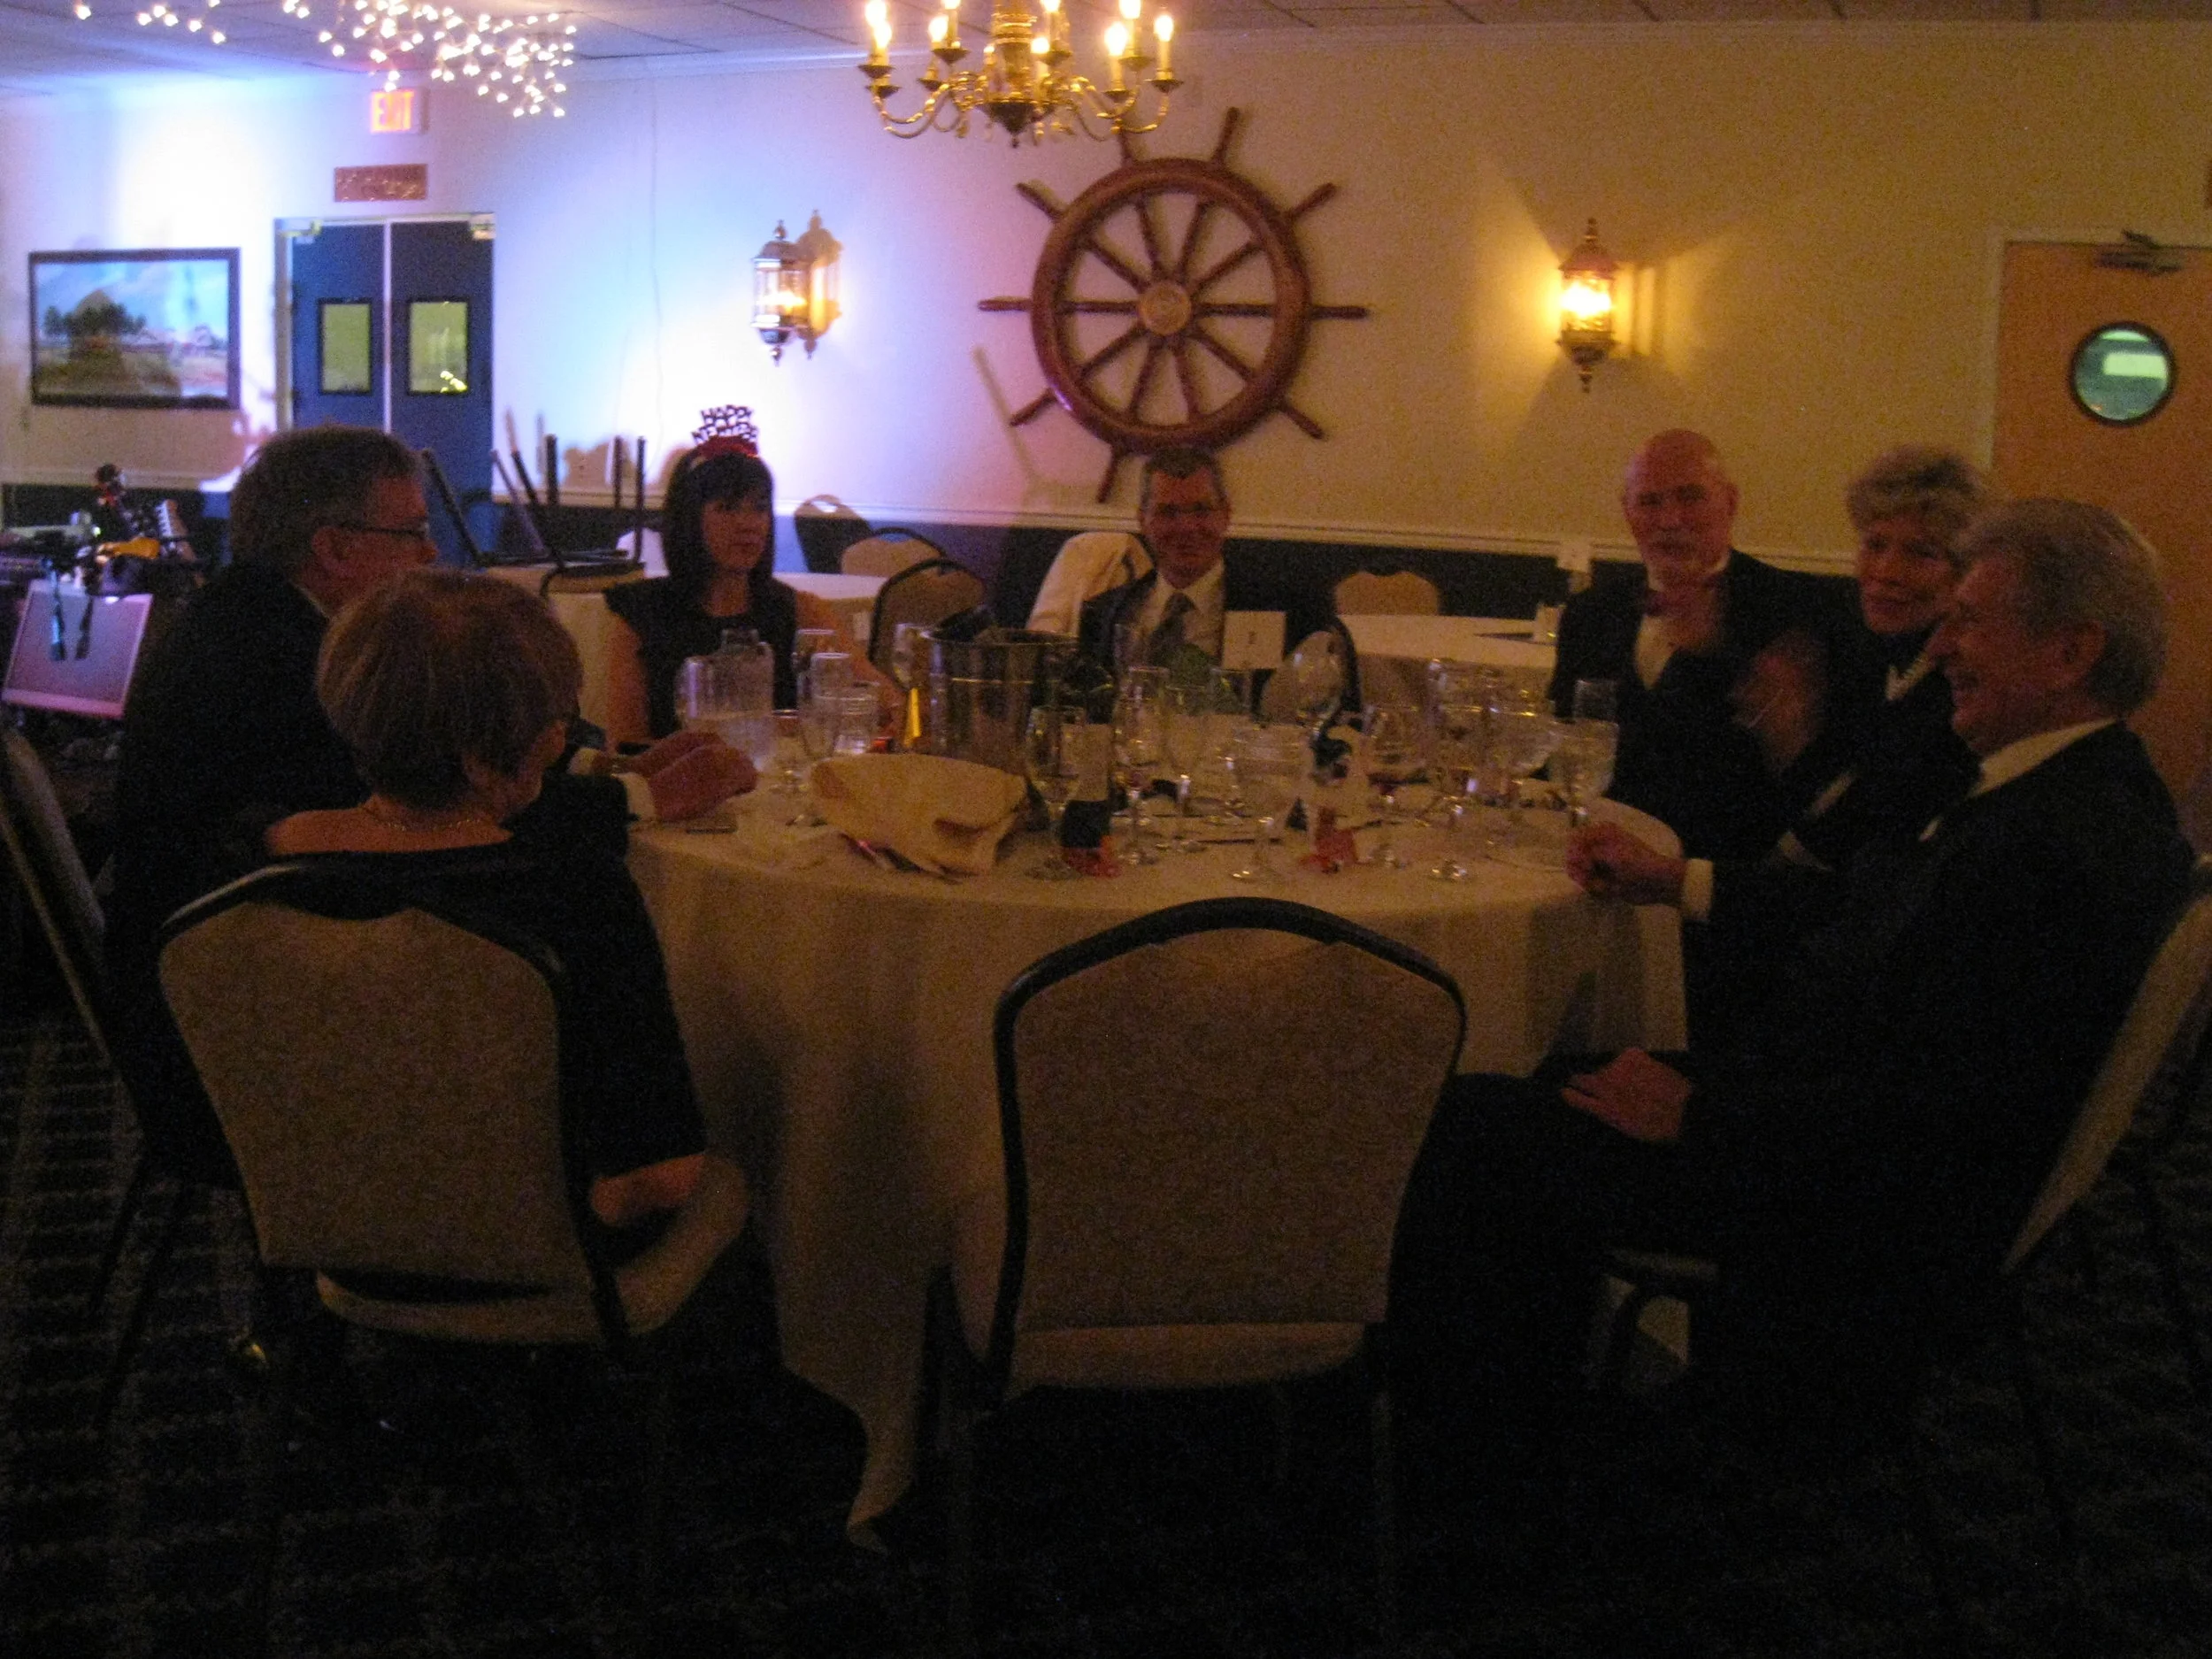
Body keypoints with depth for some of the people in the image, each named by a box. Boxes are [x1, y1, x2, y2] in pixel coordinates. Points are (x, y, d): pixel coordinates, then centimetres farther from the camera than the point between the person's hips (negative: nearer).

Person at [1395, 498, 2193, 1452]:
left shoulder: (2053, 852, -28)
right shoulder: (2083, 789, 5)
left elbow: (1915, 1115, -30)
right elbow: (1877, 913, 16)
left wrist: (1698, 1112, -21)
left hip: (1868, 1215, -11)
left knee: (1469, 1121, -7)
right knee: (1565, 1076, 21)